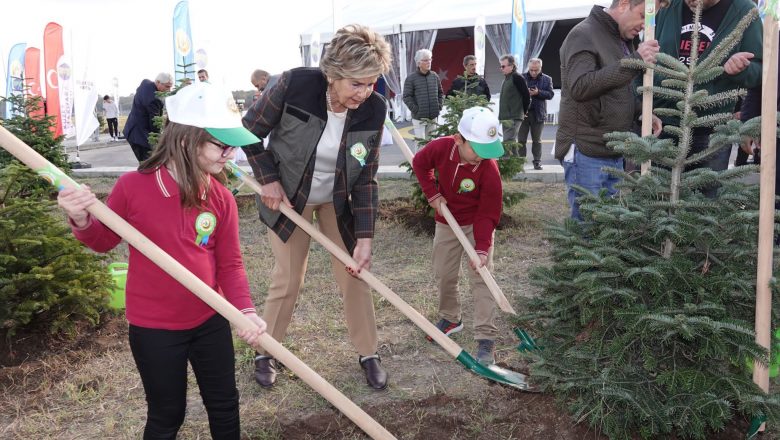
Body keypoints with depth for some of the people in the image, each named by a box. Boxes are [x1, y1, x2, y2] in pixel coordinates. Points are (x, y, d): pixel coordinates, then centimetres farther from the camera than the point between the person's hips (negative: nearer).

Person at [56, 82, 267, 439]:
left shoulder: (222, 199, -7)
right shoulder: (133, 186, -17)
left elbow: (229, 263, -3)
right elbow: (104, 240, 0)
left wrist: (244, 309, -18)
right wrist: (82, 221, -22)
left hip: (211, 321, 3)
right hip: (154, 329, -3)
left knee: (224, 404, 18)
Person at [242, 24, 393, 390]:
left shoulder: (373, 110, -21)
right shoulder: (295, 85, -30)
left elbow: (365, 179, -14)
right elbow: (250, 130, -13)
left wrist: (364, 237, -17)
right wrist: (268, 179, -18)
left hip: (338, 200, 2)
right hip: (287, 196, -2)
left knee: (354, 274, 4)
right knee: (288, 278, 3)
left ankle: (368, 353, 23)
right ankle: (265, 352, 26)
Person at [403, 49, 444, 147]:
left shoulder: (434, 76, 8)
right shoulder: (411, 78, -7)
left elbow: (441, 93, 17)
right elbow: (406, 97, -8)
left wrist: (439, 106, 6)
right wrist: (415, 110, -12)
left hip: (433, 117, 5)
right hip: (419, 118, -5)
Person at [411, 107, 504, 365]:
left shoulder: (489, 169, -29)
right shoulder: (440, 147, -22)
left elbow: (488, 214, -23)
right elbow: (420, 164, 1)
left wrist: (482, 248, -31)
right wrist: (433, 194, -8)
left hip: (478, 225, -4)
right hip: (447, 222, 4)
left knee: (481, 279, -8)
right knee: (443, 274, 15)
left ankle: (486, 339, -4)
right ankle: (450, 319, 39)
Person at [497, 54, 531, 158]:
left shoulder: (517, 77, -11)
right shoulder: (507, 78, 17)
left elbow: (527, 96, -13)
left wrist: (523, 112, -4)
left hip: (514, 118, -9)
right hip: (505, 117, 9)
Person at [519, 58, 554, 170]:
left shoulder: (547, 79, 6)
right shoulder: (522, 77, 3)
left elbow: (551, 94, -2)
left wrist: (538, 92, -17)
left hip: (538, 113, 0)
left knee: (537, 140, 8)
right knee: (521, 139, 0)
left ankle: (537, 161, 15)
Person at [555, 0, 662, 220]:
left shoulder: (624, 39, 17)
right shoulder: (583, 35, -10)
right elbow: (579, 86, -26)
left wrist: (643, 112, 5)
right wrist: (634, 61, -29)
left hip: (613, 153, 9)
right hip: (586, 152, -9)